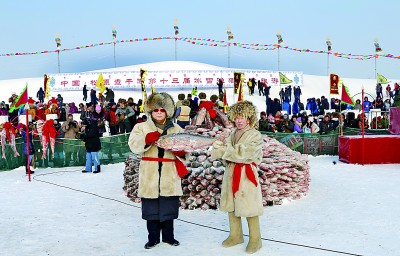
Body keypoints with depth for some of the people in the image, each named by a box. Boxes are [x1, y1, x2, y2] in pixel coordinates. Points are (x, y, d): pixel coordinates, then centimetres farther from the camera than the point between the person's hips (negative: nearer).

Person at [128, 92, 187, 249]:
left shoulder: (176, 129, 12)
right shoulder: (142, 127, 5)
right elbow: (134, 145, -11)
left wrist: (181, 152, -12)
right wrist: (147, 139, -29)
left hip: (169, 175, 2)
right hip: (150, 176, -1)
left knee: (169, 207, 8)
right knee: (151, 208, 4)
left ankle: (168, 236, 24)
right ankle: (153, 237, 18)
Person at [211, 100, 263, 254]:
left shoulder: (255, 135, -7)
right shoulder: (232, 135, 11)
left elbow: (245, 154, -20)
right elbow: (217, 153, 6)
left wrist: (225, 149, -17)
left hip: (247, 175, -6)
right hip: (231, 173, 6)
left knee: (249, 208, -1)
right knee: (231, 206, 13)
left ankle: (255, 240, 13)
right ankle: (235, 235, 29)